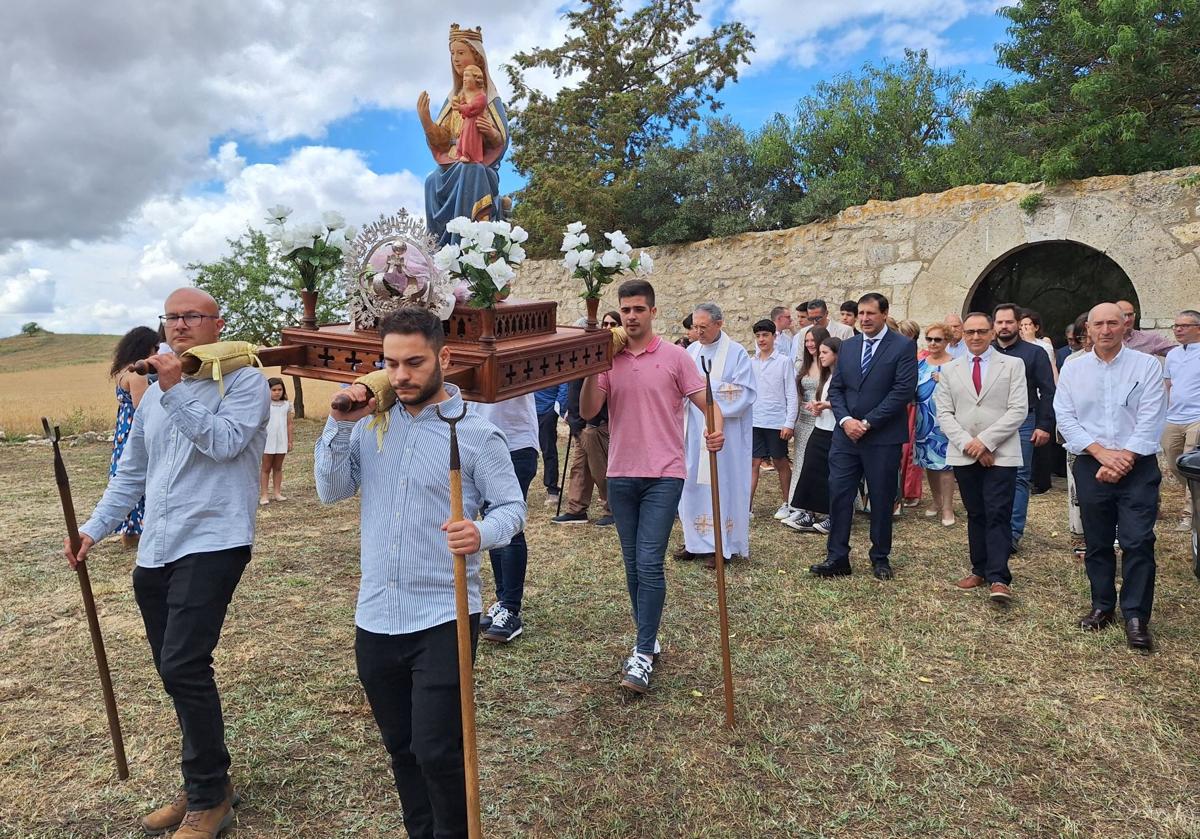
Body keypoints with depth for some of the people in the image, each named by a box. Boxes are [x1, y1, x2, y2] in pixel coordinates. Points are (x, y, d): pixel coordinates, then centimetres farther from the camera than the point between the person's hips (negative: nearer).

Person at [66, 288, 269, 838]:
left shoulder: (244, 381, -3)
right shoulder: (153, 395, 18)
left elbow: (223, 442, -19)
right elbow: (130, 474, 22)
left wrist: (176, 390, -18)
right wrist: (93, 529, 15)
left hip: (212, 543, -7)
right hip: (155, 552, 8)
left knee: (183, 667, -14)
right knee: (177, 671, 13)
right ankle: (206, 784, 29)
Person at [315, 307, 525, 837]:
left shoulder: (476, 432, -9)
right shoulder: (371, 423, 5)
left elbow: (512, 507, -8)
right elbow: (330, 491, 1)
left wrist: (482, 533, -30)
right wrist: (341, 425, -12)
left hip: (443, 619, -5)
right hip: (375, 618, 5)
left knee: (437, 751, -1)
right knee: (401, 750, 20)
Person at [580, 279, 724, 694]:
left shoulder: (674, 356, -1)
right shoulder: (608, 359, 6)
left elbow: (706, 403, -3)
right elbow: (587, 412, -2)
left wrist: (716, 430, -24)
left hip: (663, 475, -4)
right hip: (621, 475, 4)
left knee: (649, 563, -9)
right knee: (633, 565, 12)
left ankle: (643, 655, 0)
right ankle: (648, 640, 28)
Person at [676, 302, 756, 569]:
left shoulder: (736, 353, -5)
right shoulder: (691, 351, 10)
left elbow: (744, 394, -11)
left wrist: (707, 385, -13)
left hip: (723, 434, -5)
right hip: (694, 432, 5)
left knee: (720, 484, 0)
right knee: (693, 483, 8)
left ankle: (722, 546, 9)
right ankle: (696, 541, 21)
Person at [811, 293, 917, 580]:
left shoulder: (904, 347, -4)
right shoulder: (848, 346, 11)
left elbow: (904, 391, -12)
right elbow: (836, 389, 10)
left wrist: (867, 423, -15)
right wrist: (845, 420, -8)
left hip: (883, 438, -4)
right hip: (846, 435, 4)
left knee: (881, 499, 7)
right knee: (838, 495, 1)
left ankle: (880, 558, 22)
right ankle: (837, 557, 9)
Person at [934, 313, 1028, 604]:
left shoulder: (1012, 365, 4)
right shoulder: (950, 370, 11)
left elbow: (1018, 410, -5)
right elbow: (944, 413, 4)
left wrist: (985, 440, -13)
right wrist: (967, 443, -9)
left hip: (1001, 454, -3)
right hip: (964, 455, 3)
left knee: (998, 515, -7)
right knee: (975, 515, 11)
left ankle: (998, 578, -5)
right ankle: (980, 570, 19)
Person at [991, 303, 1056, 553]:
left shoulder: (1034, 353, 4)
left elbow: (1047, 392, 1)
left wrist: (1045, 426, -6)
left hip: (1023, 423, -2)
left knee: (1020, 478, 0)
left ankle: (1013, 533, 2)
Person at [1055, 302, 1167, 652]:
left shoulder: (1147, 366, 0)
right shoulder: (1073, 369, 5)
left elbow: (1151, 422, -7)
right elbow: (1065, 418, -1)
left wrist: (1123, 459, -15)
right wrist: (1102, 453, -12)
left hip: (1138, 466, -2)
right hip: (1091, 466, 2)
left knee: (1138, 542, -5)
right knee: (1097, 542, 10)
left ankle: (1136, 616, 4)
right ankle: (1102, 606, 25)